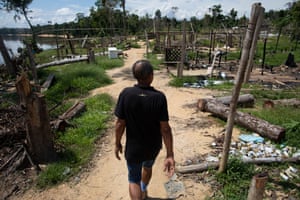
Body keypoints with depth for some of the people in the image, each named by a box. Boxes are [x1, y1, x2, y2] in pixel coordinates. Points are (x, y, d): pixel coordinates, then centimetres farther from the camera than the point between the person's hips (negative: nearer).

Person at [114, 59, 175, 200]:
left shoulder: (126, 94, -21)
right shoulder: (159, 97, -21)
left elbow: (120, 123, -14)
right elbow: (165, 128, -19)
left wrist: (118, 143, 2)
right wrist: (170, 155, -12)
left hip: (133, 147, -2)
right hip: (153, 146, 2)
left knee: (134, 180, 19)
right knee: (147, 167, 32)